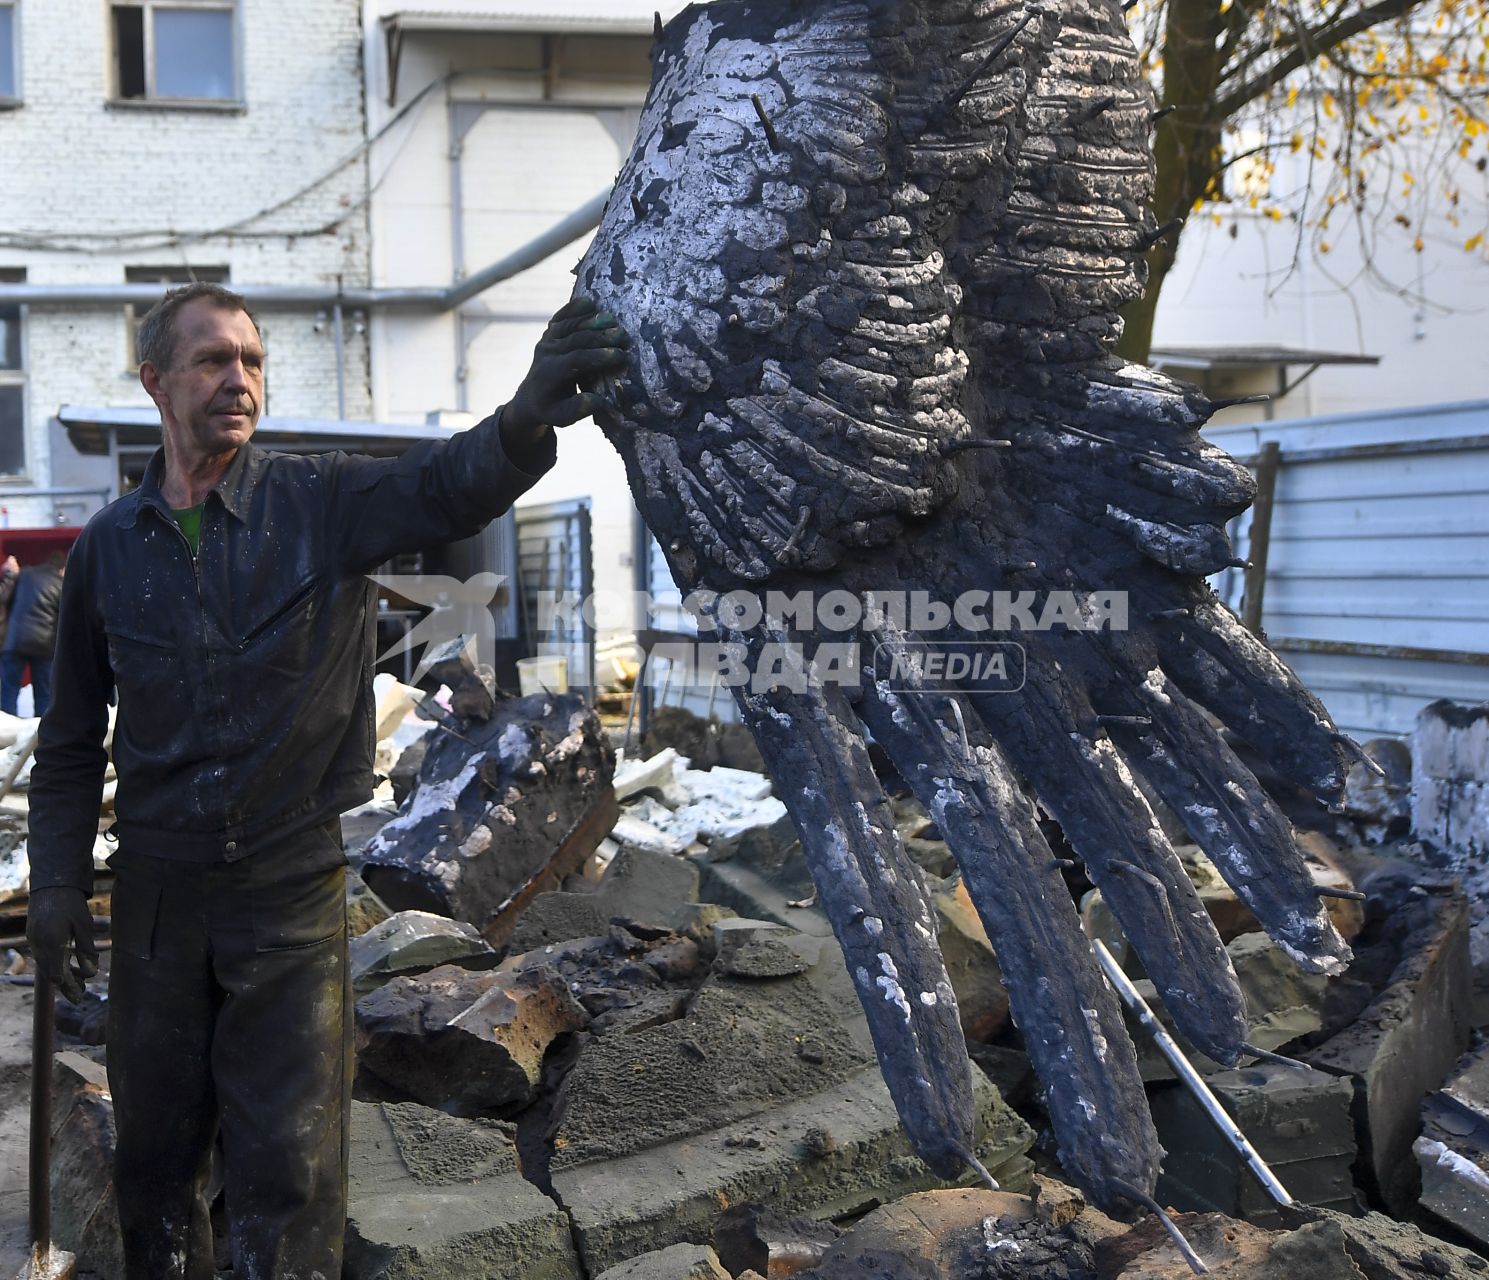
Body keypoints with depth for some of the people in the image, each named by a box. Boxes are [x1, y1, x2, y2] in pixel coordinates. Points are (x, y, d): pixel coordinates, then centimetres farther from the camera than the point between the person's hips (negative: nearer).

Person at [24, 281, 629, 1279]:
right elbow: (74, 739, 10)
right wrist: (57, 884, 3)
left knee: (290, 1164, 2)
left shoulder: (325, 505, -5)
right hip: (157, 892, 3)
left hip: (293, 887, -2)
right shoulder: (110, 545, 3)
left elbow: (445, 486, -26)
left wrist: (526, 420, -48)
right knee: (155, 1154, 16)